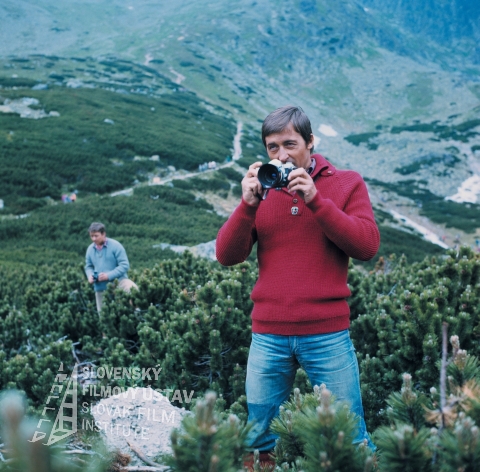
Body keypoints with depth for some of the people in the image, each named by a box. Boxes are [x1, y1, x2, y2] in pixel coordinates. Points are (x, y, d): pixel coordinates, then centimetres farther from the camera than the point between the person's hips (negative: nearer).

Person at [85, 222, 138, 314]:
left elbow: (124, 265, -14)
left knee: (131, 288, -36)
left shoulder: (115, 246, -11)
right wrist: (90, 275, -5)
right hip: (100, 288, 5)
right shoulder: (90, 249, 5)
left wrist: (109, 275, -23)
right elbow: (88, 266, 18)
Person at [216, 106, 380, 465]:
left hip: (328, 334, -2)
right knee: (260, 439, 12)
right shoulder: (261, 188, 8)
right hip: (268, 336, 3)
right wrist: (248, 204, -13)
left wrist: (315, 200, -16)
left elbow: (368, 246, -10)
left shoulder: (347, 183, 2)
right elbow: (226, 256, 1)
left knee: (350, 437, 6)